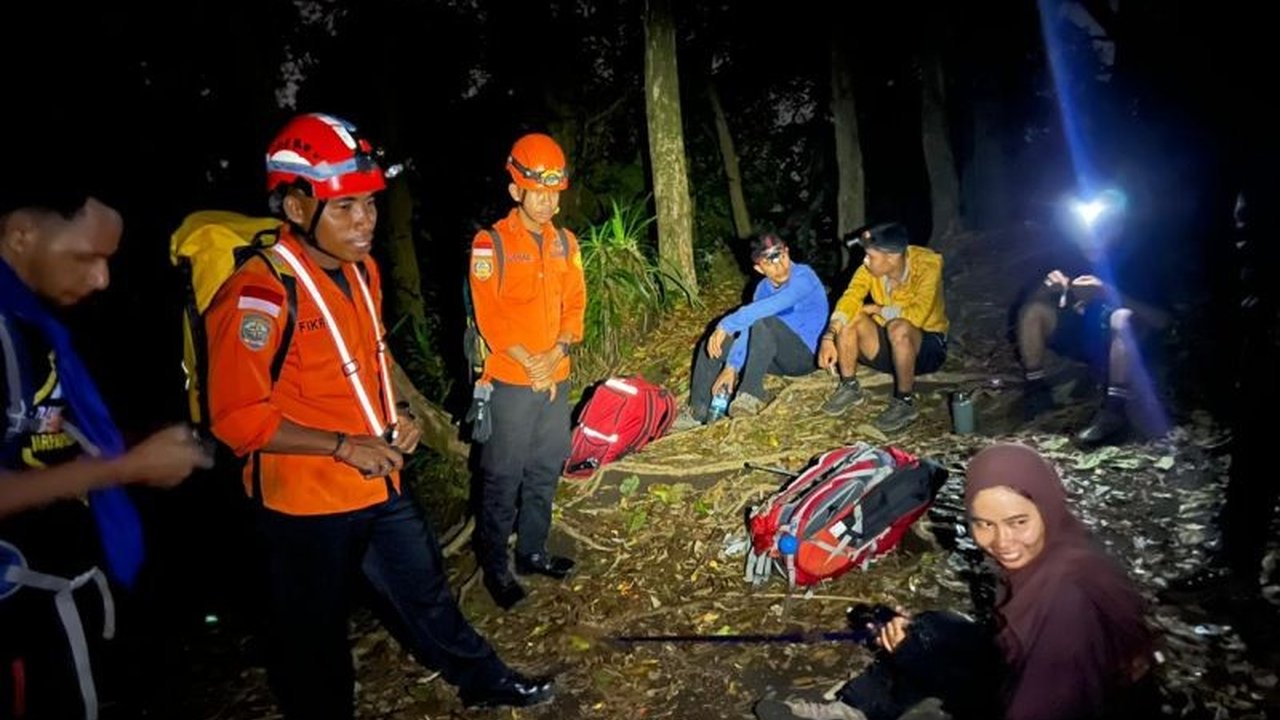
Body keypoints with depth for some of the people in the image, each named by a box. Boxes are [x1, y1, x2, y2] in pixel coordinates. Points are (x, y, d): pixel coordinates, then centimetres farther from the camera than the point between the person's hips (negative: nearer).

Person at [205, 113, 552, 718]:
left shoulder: (361, 271, 4)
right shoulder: (258, 295, -23)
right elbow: (237, 418, -21)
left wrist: (394, 417, 3)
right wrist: (344, 446, -21)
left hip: (380, 484, 8)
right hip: (306, 504, -8)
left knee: (426, 591, 24)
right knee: (315, 642, 13)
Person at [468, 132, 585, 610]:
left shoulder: (565, 242, 8)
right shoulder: (491, 243, -9)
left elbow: (575, 301, 7)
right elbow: (489, 315, -13)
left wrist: (559, 349, -9)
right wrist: (529, 364, -15)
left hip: (557, 379, 6)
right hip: (510, 382, -6)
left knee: (546, 471, 15)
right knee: (503, 479, 3)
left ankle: (532, 550, 31)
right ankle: (495, 566, 16)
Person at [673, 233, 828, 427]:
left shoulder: (803, 277, -18)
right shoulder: (764, 287, 5)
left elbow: (769, 307, -35)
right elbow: (748, 330, 0)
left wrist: (725, 326, -36)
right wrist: (731, 367, -12)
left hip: (806, 354, -7)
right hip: (780, 358, 8)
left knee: (763, 322, -34)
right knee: (711, 344, 2)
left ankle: (752, 393, -30)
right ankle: (697, 412, -2)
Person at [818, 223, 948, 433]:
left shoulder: (927, 264, -25)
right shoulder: (871, 268, -11)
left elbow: (917, 315, -36)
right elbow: (849, 299, -22)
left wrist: (877, 309, -21)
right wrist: (828, 338, -36)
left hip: (927, 346, -5)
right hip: (888, 346, 5)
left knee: (898, 327, -36)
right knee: (848, 317, -19)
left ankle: (905, 403, -20)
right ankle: (849, 388, -3)